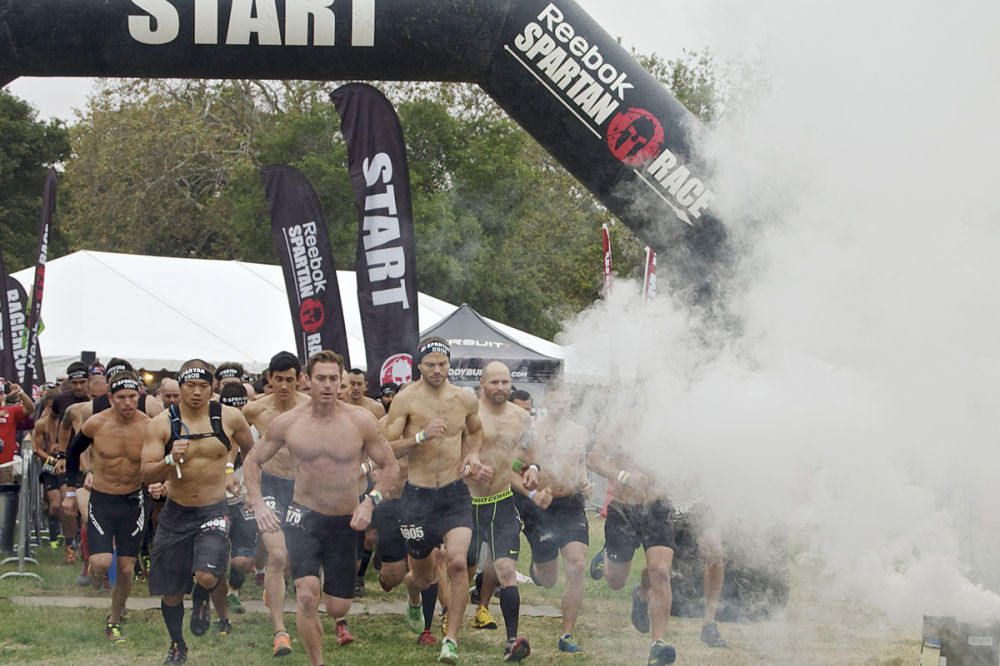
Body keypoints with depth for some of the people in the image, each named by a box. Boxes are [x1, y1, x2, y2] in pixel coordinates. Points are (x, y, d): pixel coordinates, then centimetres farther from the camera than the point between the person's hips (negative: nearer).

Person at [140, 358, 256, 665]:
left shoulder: (229, 418, -4)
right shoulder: (162, 424, -6)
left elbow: (251, 449, 17)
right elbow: (147, 474, -10)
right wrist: (170, 460, -28)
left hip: (214, 511, -1)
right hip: (176, 513, 1)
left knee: (207, 576, -24)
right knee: (170, 593, 7)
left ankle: (201, 599, 14)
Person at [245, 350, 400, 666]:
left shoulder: (361, 421, -6)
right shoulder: (287, 423, -4)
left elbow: (391, 467, 4)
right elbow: (253, 461, 9)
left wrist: (370, 501, -12)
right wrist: (258, 504, -6)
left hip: (345, 521, 1)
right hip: (304, 516, -1)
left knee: (338, 606, 5)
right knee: (307, 595, -21)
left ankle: (339, 618, 44)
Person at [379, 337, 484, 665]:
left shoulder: (466, 400, 3)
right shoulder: (406, 400, -7)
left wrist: (473, 454, 6)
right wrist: (421, 437, -24)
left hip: (455, 493, 1)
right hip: (418, 494, -1)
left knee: (457, 562, -20)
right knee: (423, 575, 12)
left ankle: (451, 639, -11)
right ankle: (414, 601, 51)